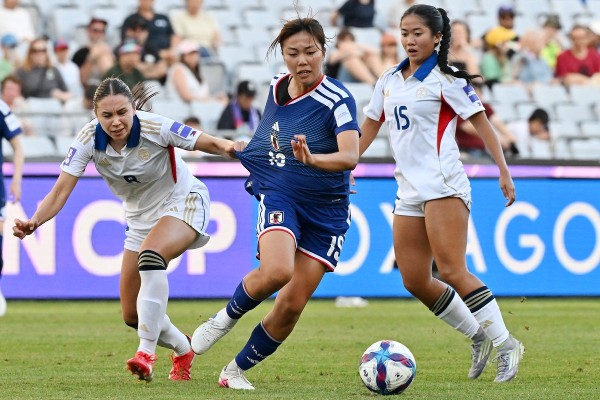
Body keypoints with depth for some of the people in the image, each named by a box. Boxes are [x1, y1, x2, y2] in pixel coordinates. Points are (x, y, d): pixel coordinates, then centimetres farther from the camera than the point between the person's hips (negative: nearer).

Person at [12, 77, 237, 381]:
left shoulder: (155, 128, -28)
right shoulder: (89, 139, -20)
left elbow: (208, 143, -23)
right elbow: (61, 190, -22)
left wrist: (228, 148, -46)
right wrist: (34, 221, -40)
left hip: (183, 201, -5)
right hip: (140, 217, 5)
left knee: (150, 254, -39)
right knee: (133, 315, 4)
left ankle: (146, 352, -35)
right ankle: (183, 351, 33)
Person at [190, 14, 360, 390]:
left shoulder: (338, 100, -15)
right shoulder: (276, 88, 2)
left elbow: (350, 157, -32)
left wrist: (311, 159, -47)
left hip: (326, 210, -1)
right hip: (281, 196, 1)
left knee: (292, 304, -2)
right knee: (277, 271, -30)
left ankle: (237, 370, 18)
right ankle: (225, 318, -2)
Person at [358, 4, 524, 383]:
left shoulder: (446, 80, -3)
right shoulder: (389, 82, 14)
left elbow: (482, 123, -4)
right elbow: (368, 129, 23)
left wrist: (504, 171, -10)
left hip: (443, 185, -7)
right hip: (409, 189, 7)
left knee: (452, 271, -17)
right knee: (414, 281, 1)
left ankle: (506, 344, -11)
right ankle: (479, 337, 14)